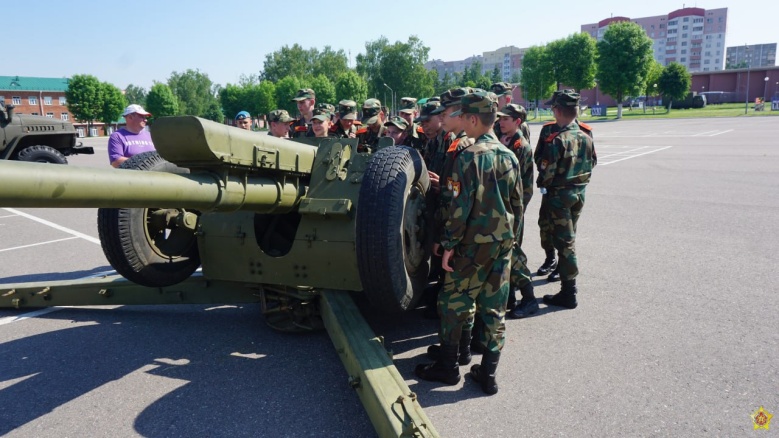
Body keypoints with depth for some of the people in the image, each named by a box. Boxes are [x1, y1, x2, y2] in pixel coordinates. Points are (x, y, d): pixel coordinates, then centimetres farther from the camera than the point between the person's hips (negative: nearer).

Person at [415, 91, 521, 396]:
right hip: (504, 243, 7)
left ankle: (448, 366, 17)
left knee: (452, 302, 8)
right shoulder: (509, 156, 7)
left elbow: (461, 206, -18)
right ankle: (488, 375, 18)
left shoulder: (468, 156, -13)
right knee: (494, 308, 11)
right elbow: (517, 204, 12)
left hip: (475, 243, -6)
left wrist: (449, 245, -12)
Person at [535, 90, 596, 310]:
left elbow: (546, 171, -20)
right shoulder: (586, 136, 1)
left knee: (564, 241, -1)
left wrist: (542, 184, -1)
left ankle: (569, 293, 4)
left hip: (560, 194, -7)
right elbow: (592, 162, 13)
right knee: (569, 236, 22)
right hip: (580, 192, 7)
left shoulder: (557, 140, -21)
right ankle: (562, 268, 40)